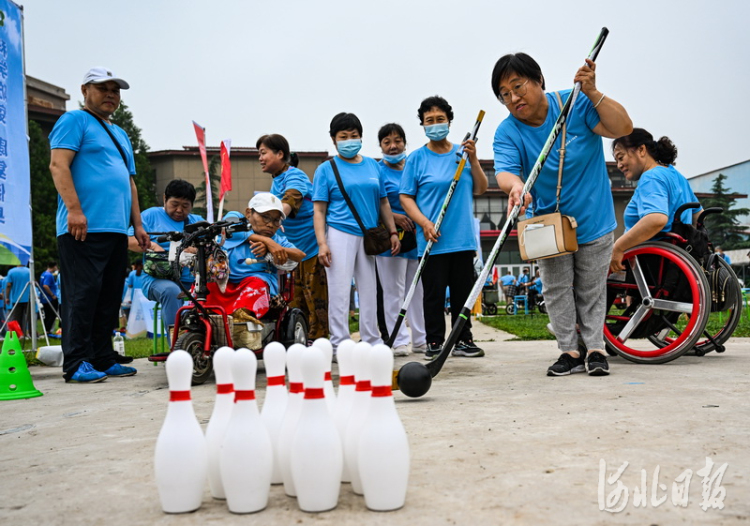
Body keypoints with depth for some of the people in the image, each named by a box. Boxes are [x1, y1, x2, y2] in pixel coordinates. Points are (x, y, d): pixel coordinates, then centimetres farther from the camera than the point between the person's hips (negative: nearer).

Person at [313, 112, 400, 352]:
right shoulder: (326, 169, 1)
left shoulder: (373, 166, 13)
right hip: (340, 234, -4)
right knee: (339, 291, -4)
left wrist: (393, 232, 11)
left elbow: (383, 202, 17)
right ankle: (339, 345, 3)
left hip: (368, 237, 5)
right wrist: (322, 243, -13)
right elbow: (319, 210, -3)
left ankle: (372, 341, 21)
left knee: (370, 290, 10)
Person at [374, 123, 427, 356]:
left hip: (417, 237, 5)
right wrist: (394, 217, -18)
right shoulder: (377, 171, 0)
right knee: (394, 291, -1)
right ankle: (399, 341, 6)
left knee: (419, 289, 10)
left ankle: (421, 339, 19)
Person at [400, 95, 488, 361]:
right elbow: (406, 197, -1)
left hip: (463, 239, 3)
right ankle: (435, 342, 12)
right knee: (434, 294, 1)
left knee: (463, 292, 9)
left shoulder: (462, 152, 10)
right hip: (432, 240, -3)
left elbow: (481, 189, 8)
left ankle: (463, 340, 20)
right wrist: (424, 223, -14)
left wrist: (473, 159, -5)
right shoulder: (417, 158, 2)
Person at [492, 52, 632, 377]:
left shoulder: (577, 104, -13)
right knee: (556, 290, 3)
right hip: (549, 224, 1)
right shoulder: (507, 132, -12)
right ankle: (569, 352, 16)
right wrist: (515, 185, -53)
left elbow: (622, 128, -20)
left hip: (594, 219, -1)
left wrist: (592, 92, -31)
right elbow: (504, 170, -29)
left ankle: (595, 349, 21)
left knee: (591, 290, 8)